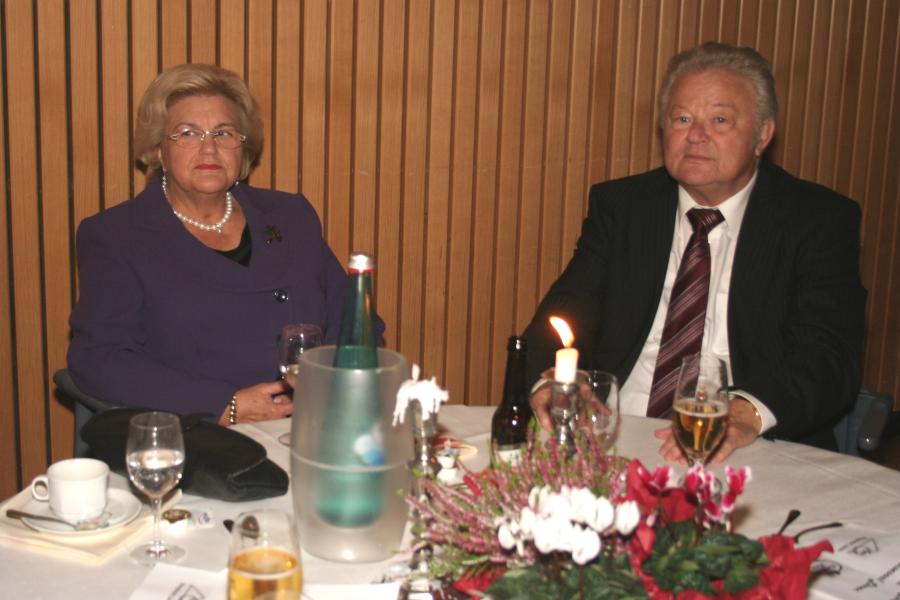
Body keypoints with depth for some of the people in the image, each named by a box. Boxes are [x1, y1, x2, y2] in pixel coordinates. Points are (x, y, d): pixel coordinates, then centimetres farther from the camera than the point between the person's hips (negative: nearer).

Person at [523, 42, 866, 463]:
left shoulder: (820, 221, 4)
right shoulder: (620, 205, 13)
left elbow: (830, 355, -7)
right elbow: (569, 308, 5)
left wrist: (748, 411, -27)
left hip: (742, 459, -1)